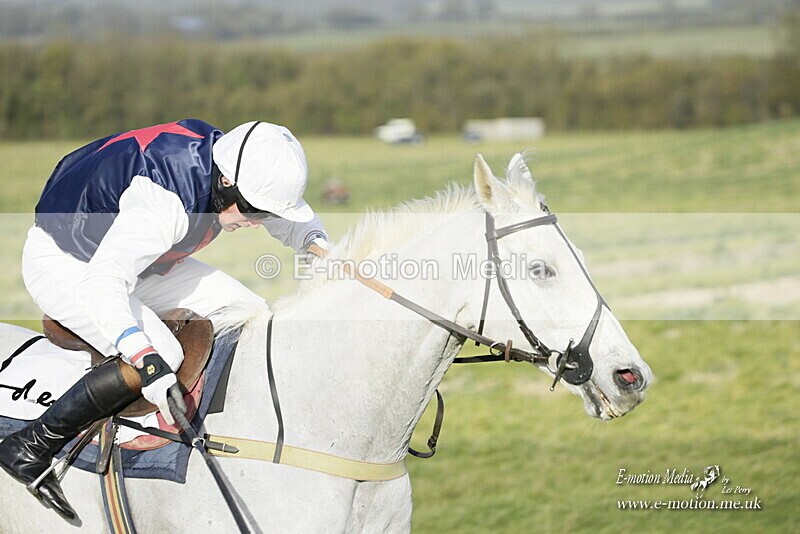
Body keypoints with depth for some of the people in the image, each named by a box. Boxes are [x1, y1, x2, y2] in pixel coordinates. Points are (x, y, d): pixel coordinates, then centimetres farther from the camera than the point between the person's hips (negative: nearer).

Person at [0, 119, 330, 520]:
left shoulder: (235, 170, -12)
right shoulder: (164, 198, -38)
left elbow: (291, 218, 10)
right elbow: (102, 281, -46)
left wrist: (317, 244, -11)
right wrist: (148, 361, -56)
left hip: (140, 260, 9)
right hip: (62, 264, -9)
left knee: (251, 316, -1)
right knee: (163, 355, -30)